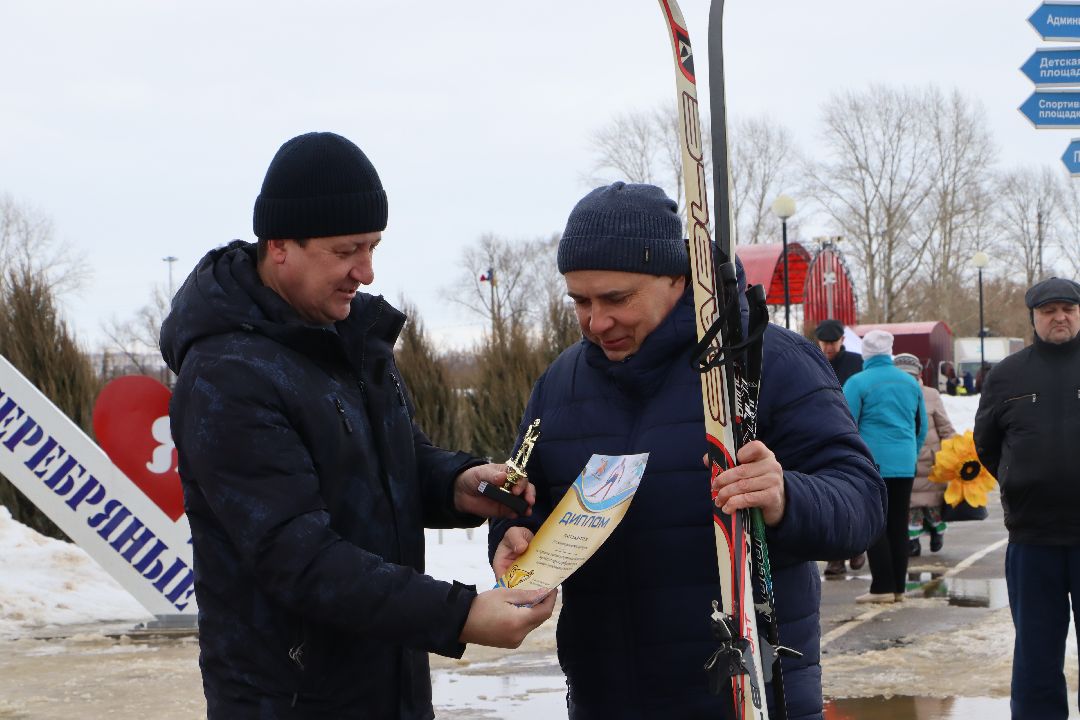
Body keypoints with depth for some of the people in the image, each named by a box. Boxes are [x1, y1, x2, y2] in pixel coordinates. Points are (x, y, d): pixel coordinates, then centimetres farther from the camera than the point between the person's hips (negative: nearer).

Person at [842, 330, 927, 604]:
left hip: (871, 463, -5)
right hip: (905, 465, 5)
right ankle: (899, 587, 13)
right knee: (899, 525, 10)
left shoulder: (857, 383, -6)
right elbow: (921, 427, 19)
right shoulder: (911, 382, 12)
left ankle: (883, 587, -5)